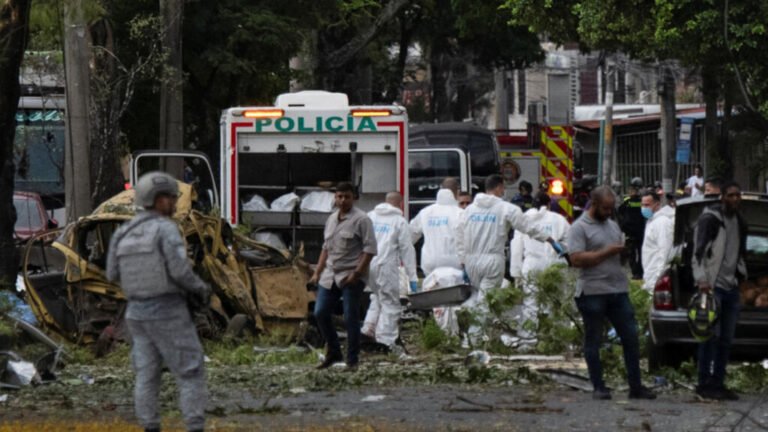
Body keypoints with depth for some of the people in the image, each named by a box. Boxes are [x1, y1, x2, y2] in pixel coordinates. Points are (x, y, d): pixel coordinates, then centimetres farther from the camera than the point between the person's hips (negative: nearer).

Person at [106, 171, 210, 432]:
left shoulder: (123, 233, 5)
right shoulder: (166, 228, -14)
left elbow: (114, 274, 10)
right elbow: (180, 271, -20)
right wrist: (201, 289, -1)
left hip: (137, 312, 6)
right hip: (168, 312, -6)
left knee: (147, 377, 9)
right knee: (190, 373, 0)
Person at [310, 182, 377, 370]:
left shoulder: (361, 219, -8)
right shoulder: (332, 219, 15)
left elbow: (370, 249, -13)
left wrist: (356, 273, -19)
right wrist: (317, 273, 16)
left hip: (351, 278, -7)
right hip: (330, 276, 7)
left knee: (351, 319, -4)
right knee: (320, 314, 4)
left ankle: (352, 360, 4)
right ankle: (333, 353, 18)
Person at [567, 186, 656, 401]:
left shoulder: (613, 226, 19)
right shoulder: (580, 227, -5)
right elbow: (576, 259, -16)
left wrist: (625, 251, 9)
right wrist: (607, 252, -16)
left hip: (618, 290, 7)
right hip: (593, 292, -6)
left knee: (630, 337, 2)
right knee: (593, 341, 2)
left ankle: (636, 386, 7)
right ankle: (598, 387, 8)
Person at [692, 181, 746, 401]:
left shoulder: (739, 222, 16)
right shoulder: (710, 219, -8)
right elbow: (698, 252, -14)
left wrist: (742, 274, 14)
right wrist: (701, 279, -23)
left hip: (731, 287, 8)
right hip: (713, 285, -8)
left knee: (726, 339, 8)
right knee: (712, 336, -9)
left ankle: (718, 383, 13)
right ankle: (705, 384, -5)